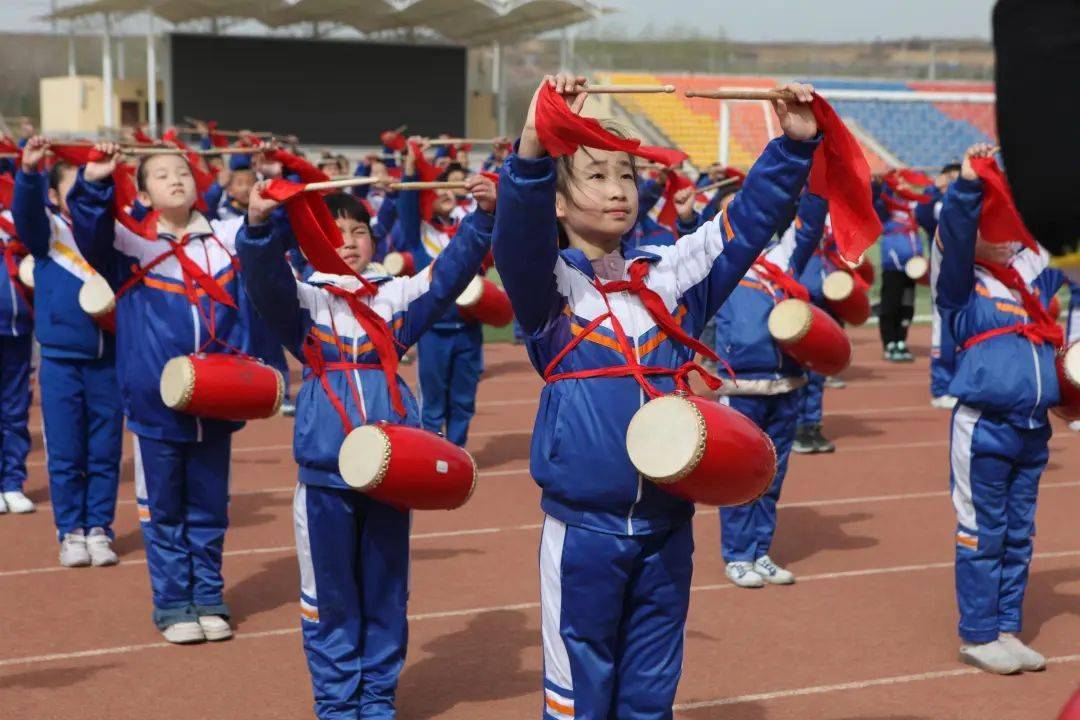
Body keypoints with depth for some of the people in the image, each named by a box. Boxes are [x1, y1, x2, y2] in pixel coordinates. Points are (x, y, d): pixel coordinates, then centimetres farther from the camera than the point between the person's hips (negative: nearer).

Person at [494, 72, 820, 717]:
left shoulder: (669, 273, 8)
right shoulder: (549, 284, -5)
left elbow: (748, 221, 5)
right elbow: (518, 237, -26)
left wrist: (796, 145, -9)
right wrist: (534, 149, -42)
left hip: (667, 523, 4)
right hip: (584, 526, -4)